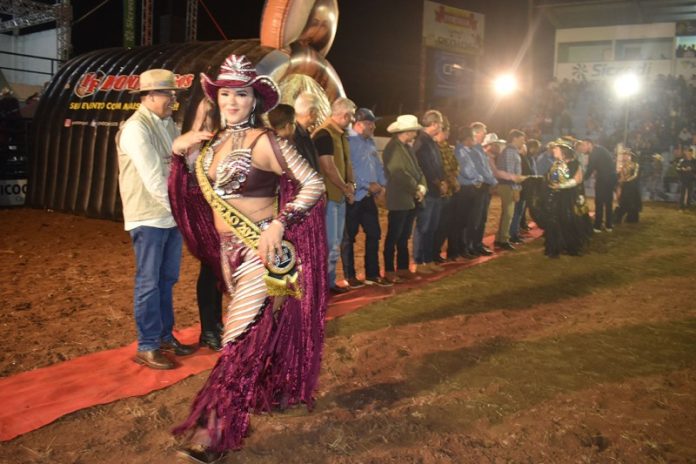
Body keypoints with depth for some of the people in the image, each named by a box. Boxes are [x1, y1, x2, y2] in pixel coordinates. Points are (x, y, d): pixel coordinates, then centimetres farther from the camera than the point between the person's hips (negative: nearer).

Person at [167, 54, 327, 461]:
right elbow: (198, 189, 18)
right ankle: (281, 391, 38)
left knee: (245, 335, -5)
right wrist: (181, 152, 3)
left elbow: (314, 183, -16)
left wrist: (279, 223, -24)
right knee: (265, 326, 19)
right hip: (230, 251, 7)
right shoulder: (213, 142, 7)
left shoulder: (264, 142, -14)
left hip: (261, 251, -7)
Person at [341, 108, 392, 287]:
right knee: (349, 237, 3)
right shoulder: (348, 142, -11)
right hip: (353, 197, -8)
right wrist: (368, 185, -17)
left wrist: (382, 184, 1)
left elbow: (378, 166, 18)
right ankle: (350, 276, 13)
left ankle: (372, 274, 20)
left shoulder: (370, 143, 15)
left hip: (369, 197, 8)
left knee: (374, 234, 10)